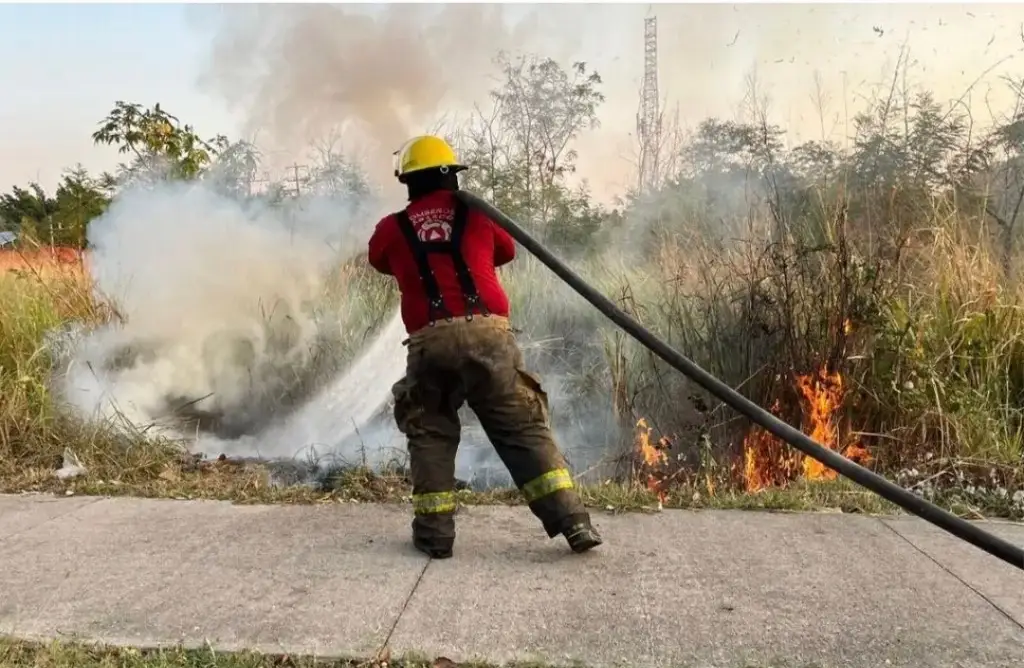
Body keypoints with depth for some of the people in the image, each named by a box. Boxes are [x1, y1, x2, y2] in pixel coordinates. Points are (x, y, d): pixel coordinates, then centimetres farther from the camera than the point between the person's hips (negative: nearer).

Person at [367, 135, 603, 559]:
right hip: (487, 335, 0)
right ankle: (574, 523, -1)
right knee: (524, 430, 4)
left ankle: (434, 533, 14)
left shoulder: (392, 229, 13)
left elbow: (379, 261, 34)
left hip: (430, 343, 0)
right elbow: (507, 251, 31)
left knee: (430, 435, 17)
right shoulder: (477, 214, 14)